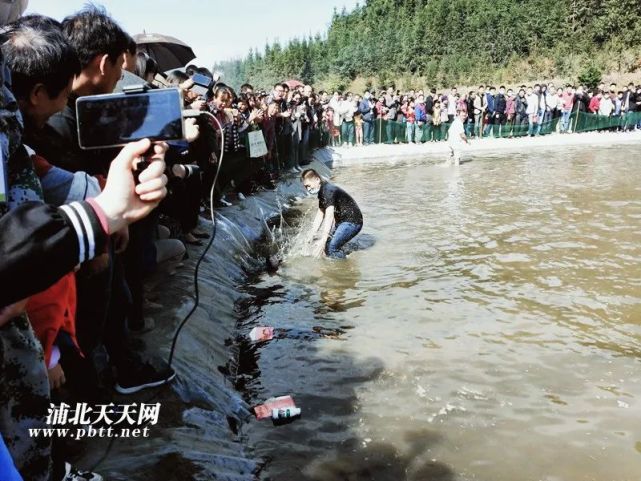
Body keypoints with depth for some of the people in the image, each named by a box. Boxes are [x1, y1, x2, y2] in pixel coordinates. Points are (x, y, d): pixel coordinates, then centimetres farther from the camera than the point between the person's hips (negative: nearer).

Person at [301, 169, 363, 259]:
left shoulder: (328, 191, -23)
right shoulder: (322, 191, 8)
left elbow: (329, 216, -33)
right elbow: (320, 214, 15)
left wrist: (323, 241, -39)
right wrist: (313, 233, 6)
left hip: (352, 222, -10)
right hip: (341, 221, 11)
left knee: (330, 248, -22)